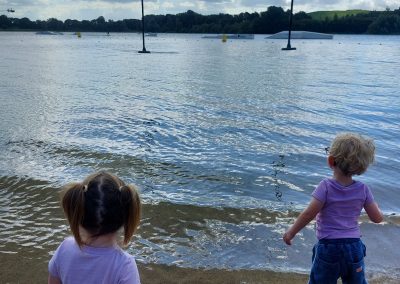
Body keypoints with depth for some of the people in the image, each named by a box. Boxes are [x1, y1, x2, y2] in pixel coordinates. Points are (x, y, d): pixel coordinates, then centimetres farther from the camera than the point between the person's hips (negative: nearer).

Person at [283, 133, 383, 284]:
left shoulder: (326, 186, -16)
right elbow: (377, 218, 0)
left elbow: (309, 214, -18)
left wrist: (291, 232, -6)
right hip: (354, 247, 4)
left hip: (328, 247, -3)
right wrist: (373, 203, 21)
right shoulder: (363, 189, -5)